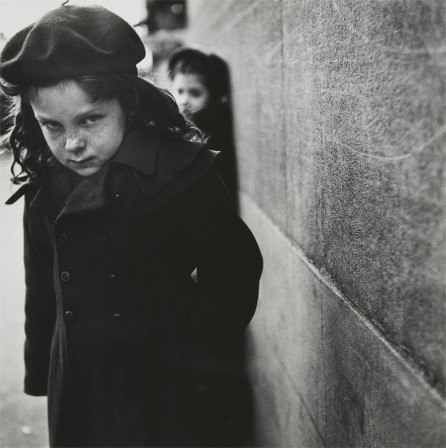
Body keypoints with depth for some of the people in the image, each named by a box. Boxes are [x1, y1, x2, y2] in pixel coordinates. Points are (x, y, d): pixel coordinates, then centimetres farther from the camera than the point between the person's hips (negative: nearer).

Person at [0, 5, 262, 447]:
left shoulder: (180, 170, -16)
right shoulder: (44, 185, -2)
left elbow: (237, 266, -11)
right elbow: (42, 289, 7)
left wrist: (198, 346, -13)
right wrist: (39, 371, 9)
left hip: (167, 388, -4)